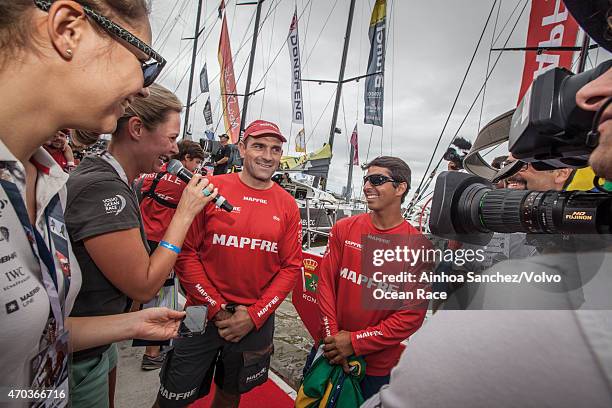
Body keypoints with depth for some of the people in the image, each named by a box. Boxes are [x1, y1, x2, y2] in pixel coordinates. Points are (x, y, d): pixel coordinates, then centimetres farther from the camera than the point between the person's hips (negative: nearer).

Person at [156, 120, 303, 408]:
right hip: (203, 316, -2)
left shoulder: (287, 205, -3)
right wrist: (217, 309, -12)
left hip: (256, 323, 2)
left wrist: (254, 315, -9)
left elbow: (291, 266, -2)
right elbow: (186, 252, -9)